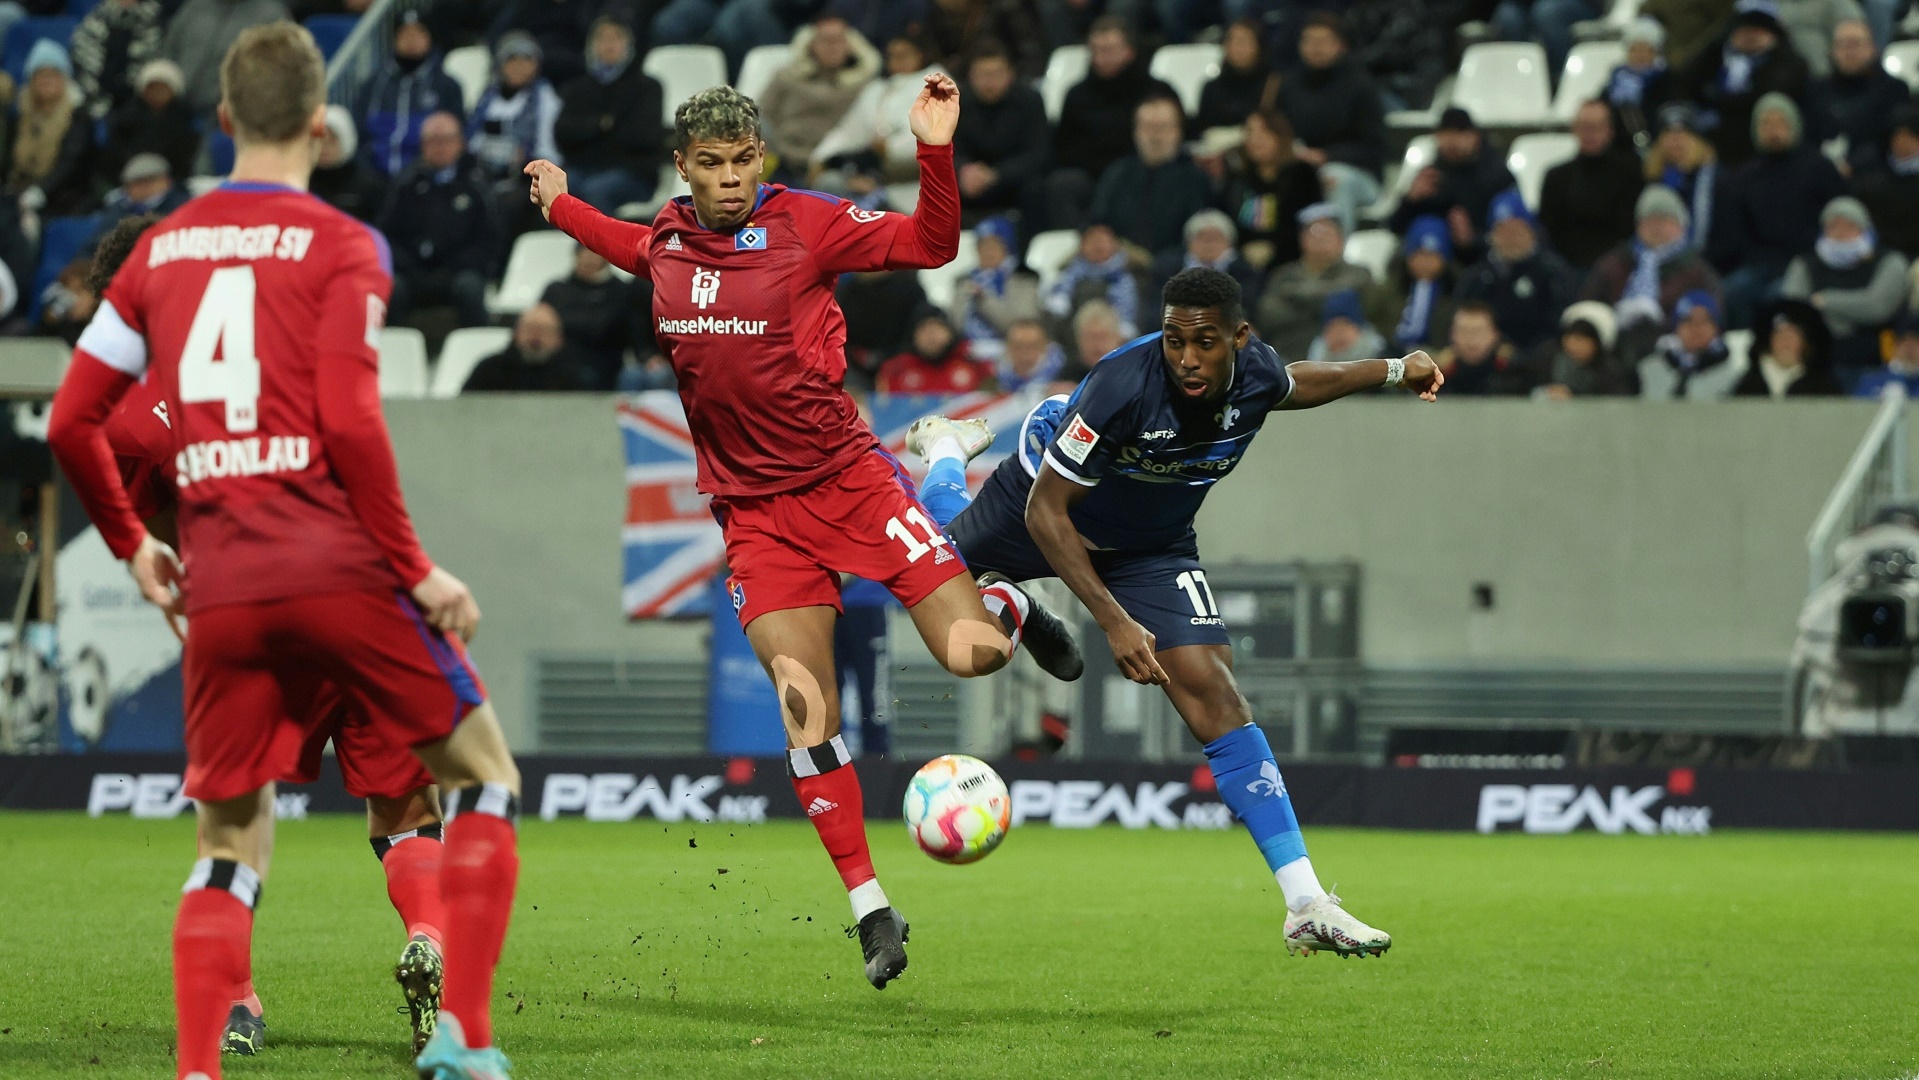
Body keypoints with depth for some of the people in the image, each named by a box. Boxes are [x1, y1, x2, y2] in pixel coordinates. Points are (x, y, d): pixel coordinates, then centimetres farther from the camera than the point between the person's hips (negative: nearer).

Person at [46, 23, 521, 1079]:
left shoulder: (159, 248, 12)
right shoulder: (339, 244, -2)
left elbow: (71, 423, 13)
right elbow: (348, 422, -13)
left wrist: (130, 544, 27)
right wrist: (416, 569, -7)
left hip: (219, 587, 4)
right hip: (337, 564, -4)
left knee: (230, 842, 12)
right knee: (484, 776, 12)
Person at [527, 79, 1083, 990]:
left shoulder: (803, 222, -8)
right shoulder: (666, 240, 5)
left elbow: (929, 246, -9)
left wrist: (936, 151, -22)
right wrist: (561, 205, 37)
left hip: (846, 478, -2)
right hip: (753, 509, 2)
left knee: (972, 655, -10)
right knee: (803, 704, -10)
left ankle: (1011, 608, 31)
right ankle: (871, 908, 0)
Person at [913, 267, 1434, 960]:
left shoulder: (1255, 373, -25)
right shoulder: (1124, 386, -41)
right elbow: (1046, 512, -33)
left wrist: (1392, 373, -1)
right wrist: (1114, 622, -37)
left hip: (1152, 550, 2)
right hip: (1041, 511, -2)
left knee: (1214, 696, -14)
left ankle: (1306, 906, -16)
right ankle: (941, 449, 66)